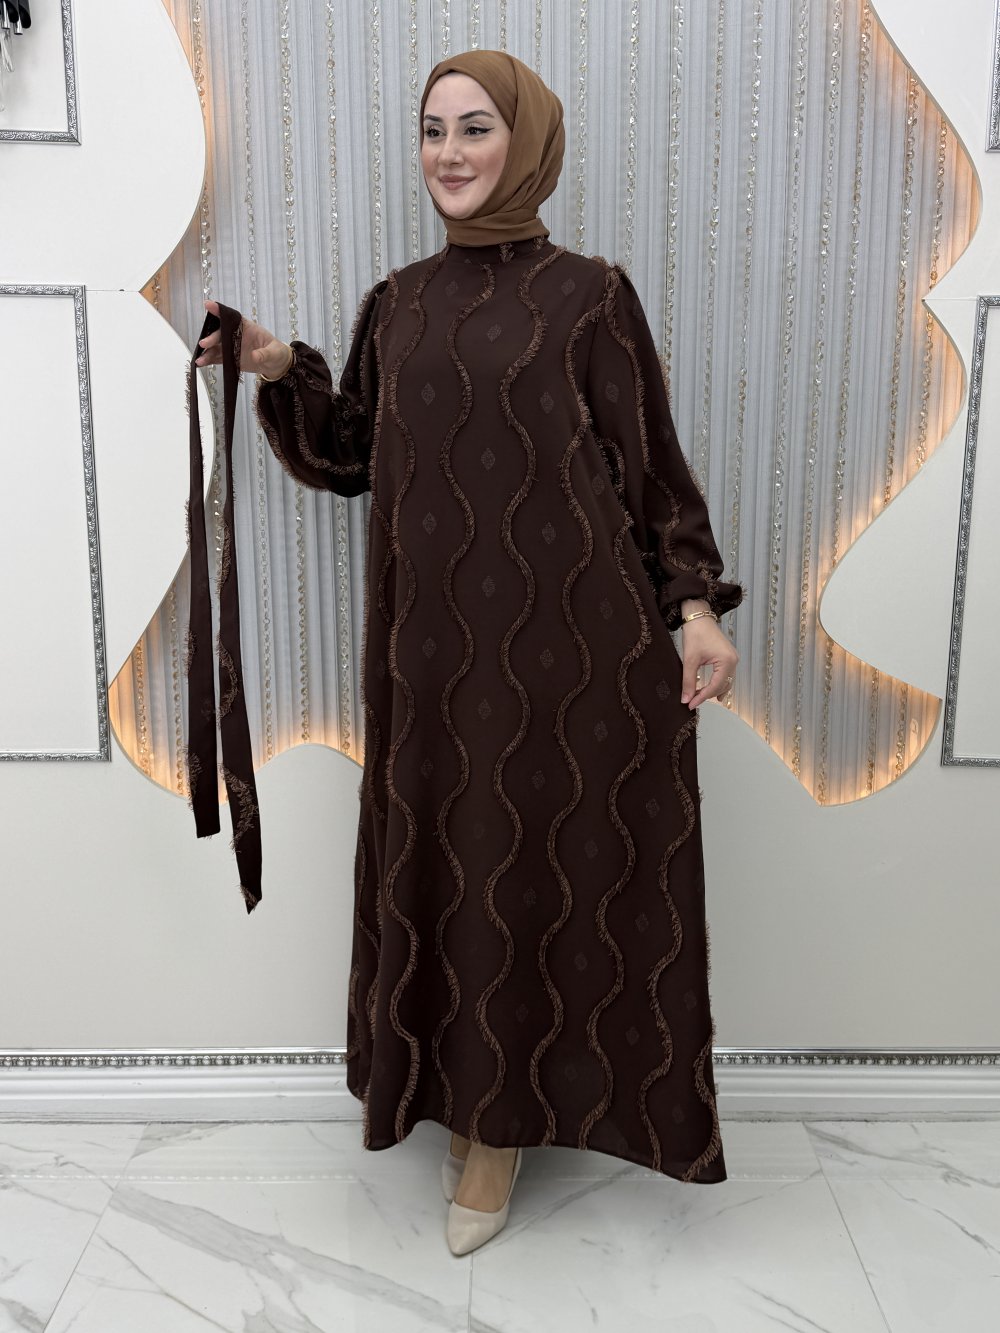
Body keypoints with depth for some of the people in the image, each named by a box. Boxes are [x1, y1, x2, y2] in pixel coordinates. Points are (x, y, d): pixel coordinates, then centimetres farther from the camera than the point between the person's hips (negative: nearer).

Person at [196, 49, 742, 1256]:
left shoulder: (590, 296, 0)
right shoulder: (396, 305, 12)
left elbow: (650, 467, -1)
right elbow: (349, 458, 15)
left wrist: (694, 605, -10)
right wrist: (284, 372, 0)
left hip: (570, 637, -3)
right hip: (436, 642, 4)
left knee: (550, 862, 5)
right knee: (444, 862, 10)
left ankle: (500, 1119, 25)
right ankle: (468, 1088, 33)